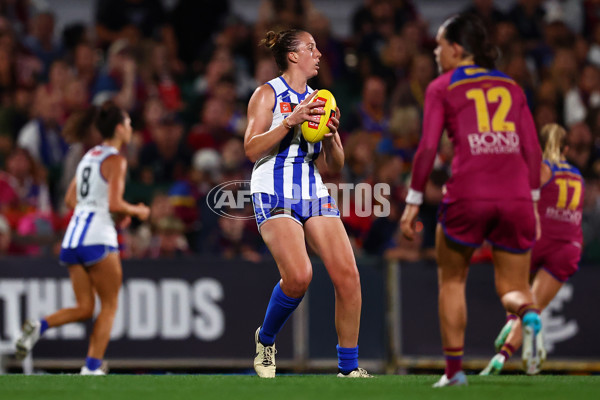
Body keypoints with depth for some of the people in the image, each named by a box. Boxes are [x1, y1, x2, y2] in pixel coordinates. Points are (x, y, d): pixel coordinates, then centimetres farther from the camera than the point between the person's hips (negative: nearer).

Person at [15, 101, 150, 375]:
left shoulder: (89, 156, 17)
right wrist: (137, 211, 3)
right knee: (109, 305, 4)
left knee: (84, 308, 10)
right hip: (98, 237, -7)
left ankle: (38, 326, -13)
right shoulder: (115, 160, -7)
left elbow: (70, 200, 20)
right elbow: (115, 204, -17)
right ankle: (92, 368, -2)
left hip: (74, 233, 7)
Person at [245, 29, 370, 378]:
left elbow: (335, 167, 17)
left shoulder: (319, 101, 18)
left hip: (315, 194, 6)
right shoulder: (267, 94, 2)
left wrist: (331, 136, -2)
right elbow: (252, 150, -9)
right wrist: (291, 121, -17)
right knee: (299, 276, -24)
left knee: (347, 274, -11)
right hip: (275, 195, -5)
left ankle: (349, 368, -2)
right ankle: (266, 340, 4)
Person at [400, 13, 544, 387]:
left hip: (467, 195, -3)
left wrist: (413, 202, 4)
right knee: (513, 288, 12)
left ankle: (454, 369, 15)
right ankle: (530, 315, -24)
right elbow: (533, 150, 12)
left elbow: (428, 148, -2)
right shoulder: (511, 86, 17)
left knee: (452, 280, 19)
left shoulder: (442, 88, 7)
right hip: (515, 195, 3)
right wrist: (533, 202, 17)